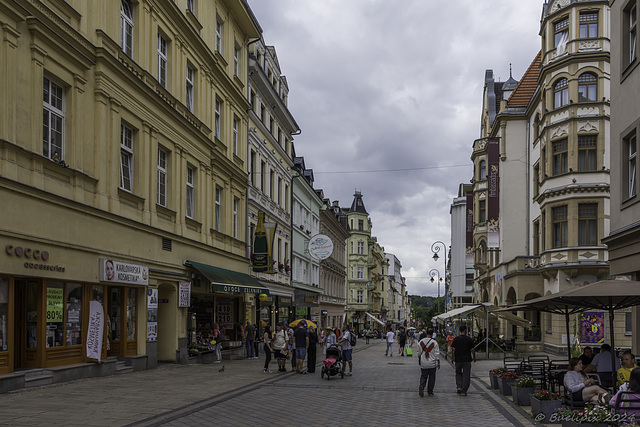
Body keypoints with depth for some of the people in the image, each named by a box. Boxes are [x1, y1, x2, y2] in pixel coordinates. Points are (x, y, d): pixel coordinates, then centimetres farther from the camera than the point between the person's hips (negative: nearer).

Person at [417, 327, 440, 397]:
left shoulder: (421, 342, -2)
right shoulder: (434, 342, -11)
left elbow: (419, 353, 8)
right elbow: (437, 354, -8)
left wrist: (419, 360, 23)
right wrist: (438, 363, 2)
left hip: (423, 363, 2)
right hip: (432, 364, -2)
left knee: (423, 377, 10)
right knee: (431, 378, 12)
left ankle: (421, 386, -18)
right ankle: (430, 392, 17)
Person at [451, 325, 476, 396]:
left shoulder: (456, 339, -1)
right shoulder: (469, 339, -4)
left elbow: (453, 349, -5)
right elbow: (472, 349, -3)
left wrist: (452, 358, 1)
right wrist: (474, 357, 10)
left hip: (458, 360, 1)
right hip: (467, 360, -1)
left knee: (458, 373, 19)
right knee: (466, 375, 4)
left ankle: (459, 387, 3)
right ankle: (464, 391, 1)